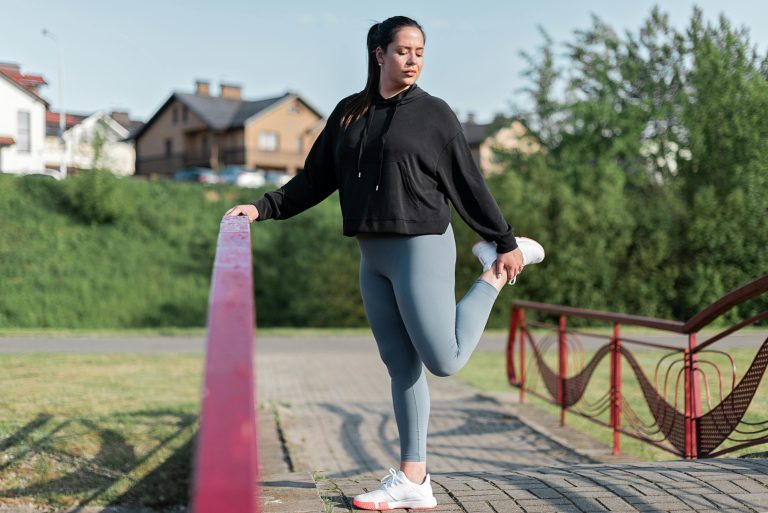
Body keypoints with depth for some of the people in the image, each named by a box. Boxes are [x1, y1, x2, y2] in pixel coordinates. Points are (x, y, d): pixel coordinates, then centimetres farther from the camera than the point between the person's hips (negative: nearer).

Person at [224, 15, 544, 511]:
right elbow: (315, 179, 14)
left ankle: (497, 270, 16)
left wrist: (505, 242, 2)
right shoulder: (348, 113, 10)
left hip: (421, 250, -4)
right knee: (402, 368, 6)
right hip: (373, 259, 5)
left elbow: (469, 186, 1)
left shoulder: (434, 114, -2)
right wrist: (263, 208, 6)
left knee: (444, 361, -5)